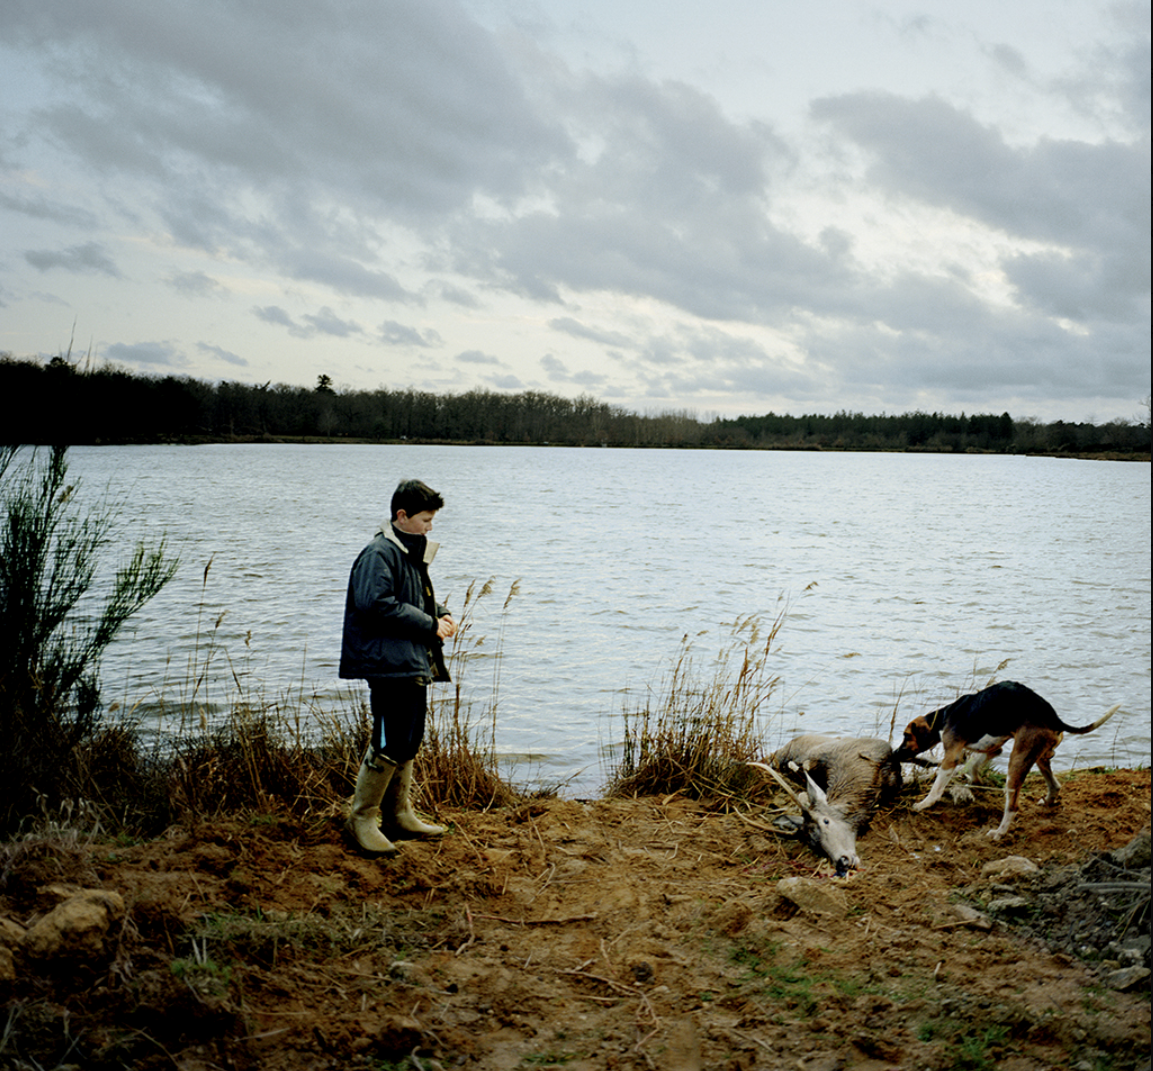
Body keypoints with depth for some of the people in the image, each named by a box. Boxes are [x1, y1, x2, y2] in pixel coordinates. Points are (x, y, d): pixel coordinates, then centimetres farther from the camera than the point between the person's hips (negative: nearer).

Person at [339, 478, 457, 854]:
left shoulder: (413, 552, 18)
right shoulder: (379, 554, -13)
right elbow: (377, 604, -23)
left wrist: (441, 613, 8)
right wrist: (429, 625, -17)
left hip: (415, 665, 10)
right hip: (389, 665, -10)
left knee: (409, 742, 15)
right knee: (389, 744, -10)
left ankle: (399, 813, 25)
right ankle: (362, 819, 2)